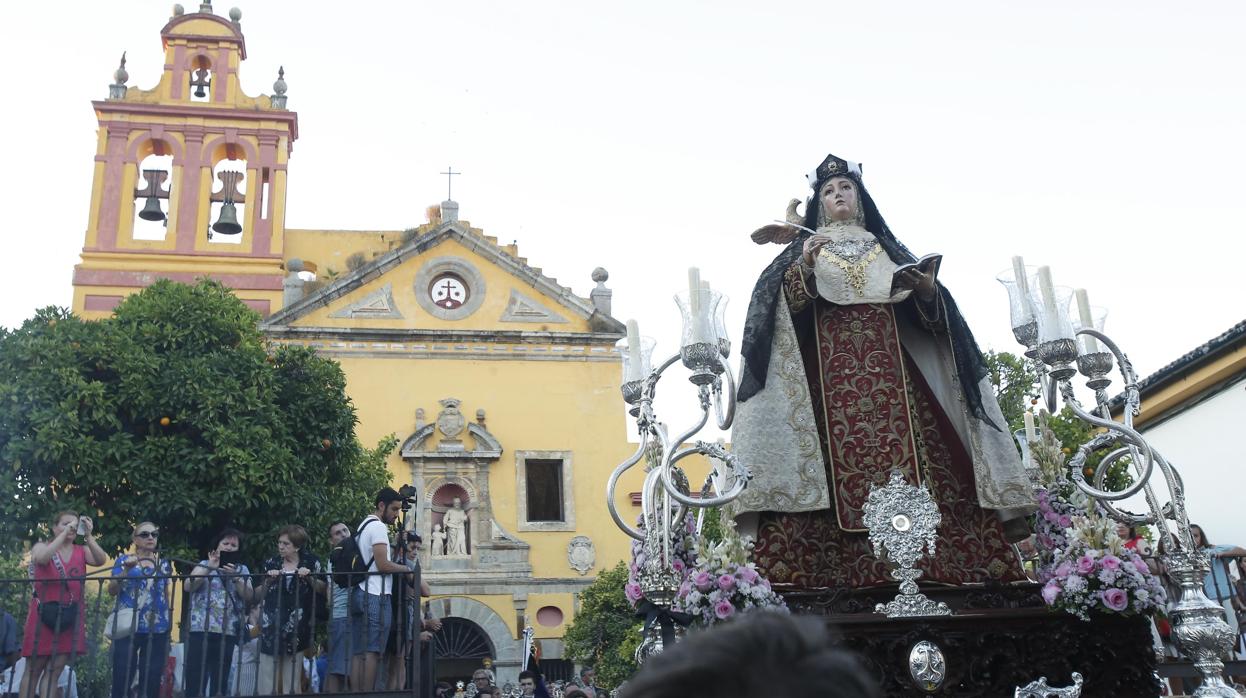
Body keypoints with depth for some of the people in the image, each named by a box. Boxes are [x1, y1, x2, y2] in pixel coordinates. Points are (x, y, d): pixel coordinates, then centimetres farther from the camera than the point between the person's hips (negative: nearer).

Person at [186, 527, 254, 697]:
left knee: (220, 682, 3)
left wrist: (235, 577, -11)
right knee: (195, 680, -8)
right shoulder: (204, 565, 13)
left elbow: (249, 596, 2)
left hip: (227, 632, 1)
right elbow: (188, 587, -2)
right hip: (200, 629, -1)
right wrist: (209, 568, -11)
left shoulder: (242, 570, 15)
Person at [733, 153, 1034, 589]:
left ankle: (925, 561, -17)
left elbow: (920, 308, 16)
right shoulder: (805, 246, 18)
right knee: (839, 449, -18)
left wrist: (927, 290, -6)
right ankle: (840, 571, -26)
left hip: (886, 364, 2)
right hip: (831, 366, -2)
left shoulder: (884, 246, 24)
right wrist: (805, 267, -18)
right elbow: (791, 301, 1)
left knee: (903, 442, -13)